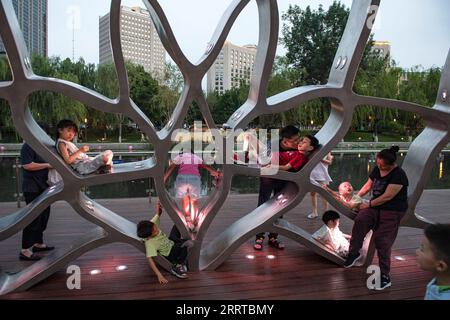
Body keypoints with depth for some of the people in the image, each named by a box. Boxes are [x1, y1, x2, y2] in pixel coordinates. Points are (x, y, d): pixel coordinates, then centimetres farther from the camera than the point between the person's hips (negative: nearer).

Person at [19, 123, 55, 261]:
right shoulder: (28, 146, -12)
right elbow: (27, 165, -23)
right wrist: (47, 165, -21)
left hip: (43, 187, 9)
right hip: (32, 188, -9)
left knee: (43, 216, 15)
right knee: (33, 218, -8)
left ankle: (38, 243, 28)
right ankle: (25, 251, -1)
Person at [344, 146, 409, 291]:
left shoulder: (398, 175, -17)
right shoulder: (377, 169, 5)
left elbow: (387, 196, -20)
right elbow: (368, 186, 17)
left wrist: (368, 205, -12)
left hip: (392, 212, -5)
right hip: (375, 207, 5)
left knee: (382, 240, -9)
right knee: (360, 220, -25)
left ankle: (385, 276, 4)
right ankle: (354, 252, -10)